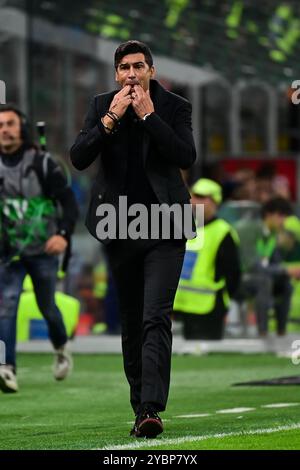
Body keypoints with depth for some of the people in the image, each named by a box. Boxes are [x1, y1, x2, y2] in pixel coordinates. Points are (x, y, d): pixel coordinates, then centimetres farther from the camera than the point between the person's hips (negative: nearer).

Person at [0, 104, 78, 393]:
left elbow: (69, 203, -10)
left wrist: (63, 234, -26)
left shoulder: (42, 164, -8)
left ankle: (61, 350, 40)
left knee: (47, 306, 9)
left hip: (43, 250, -2)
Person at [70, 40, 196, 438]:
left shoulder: (174, 107, -1)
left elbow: (187, 156, -15)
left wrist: (148, 115, -16)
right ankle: (140, 405, 19)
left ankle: (151, 409, -24)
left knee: (156, 318, -16)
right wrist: (111, 118, -15)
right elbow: (79, 158, -6)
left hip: (164, 227, -3)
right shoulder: (102, 106, 5)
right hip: (120, 228, 3)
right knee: (131, 322, 10)